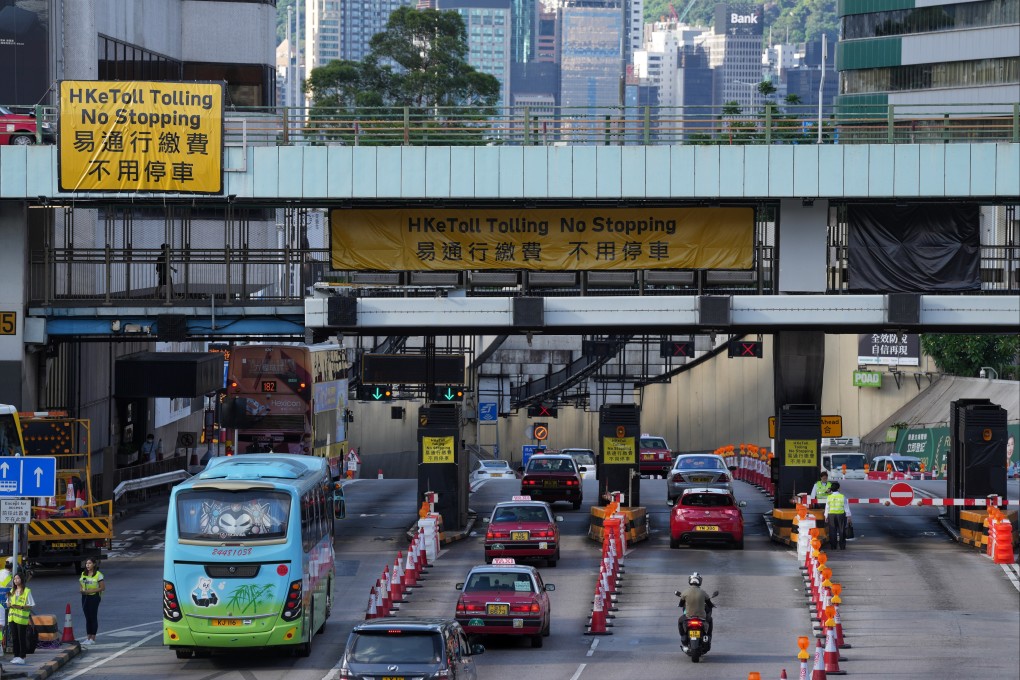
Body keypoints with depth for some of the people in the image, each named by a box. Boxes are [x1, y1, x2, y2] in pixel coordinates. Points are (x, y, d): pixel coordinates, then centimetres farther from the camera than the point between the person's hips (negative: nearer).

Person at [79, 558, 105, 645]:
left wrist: (91, 591, -18)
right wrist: (82, 590, -4)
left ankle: (93, 639, 0)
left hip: (94, 597, -6)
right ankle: (88, 637, 12)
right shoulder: (83, 574, 12)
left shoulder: (98, 575, -7)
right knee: (87, 618, 8)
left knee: (93, 618, -3)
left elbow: (103, 587, -10)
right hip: (85, 597, 6)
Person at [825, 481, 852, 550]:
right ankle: (842, 546, 4)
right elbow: (846, 507, 0)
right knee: (841, 531, 5)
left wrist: (826, 517, 14)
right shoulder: (842, 497, -5)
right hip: (841, 514, -1)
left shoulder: (829, 497, -1)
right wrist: (848, 516, 7)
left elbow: (827, 508, 5)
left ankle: (833, 546, 5)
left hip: (831, 515, 1)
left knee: (832, 531, 6)